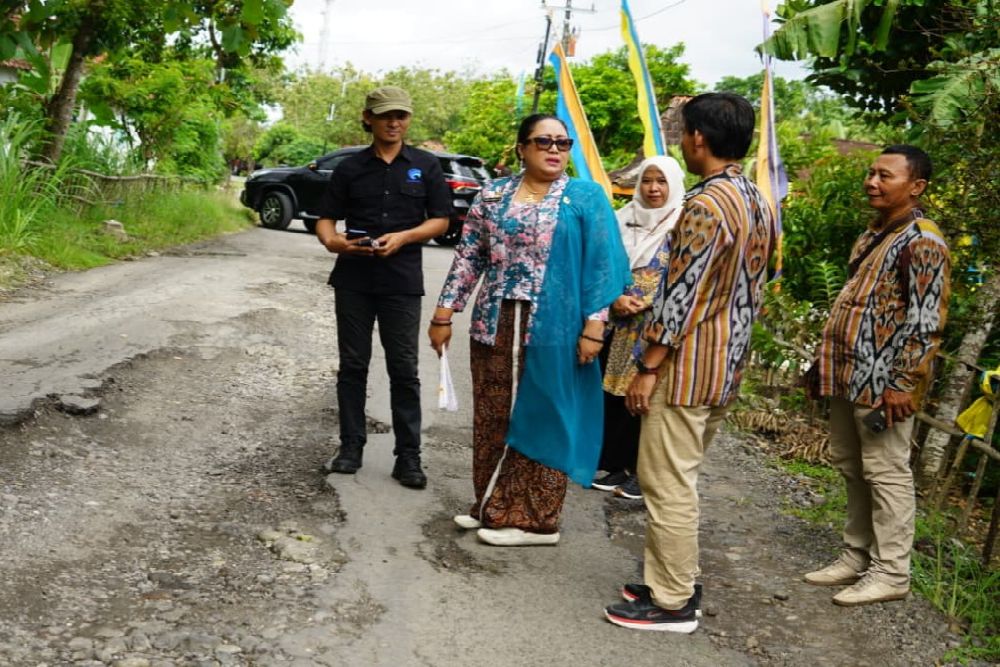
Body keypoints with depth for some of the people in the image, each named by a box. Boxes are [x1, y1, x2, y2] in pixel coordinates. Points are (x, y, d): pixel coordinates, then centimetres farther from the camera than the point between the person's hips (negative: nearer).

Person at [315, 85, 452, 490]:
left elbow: (440, 220, 3)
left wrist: (403, 237, -14)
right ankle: (351, 447, 18)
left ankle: (408, 456, 7)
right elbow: (326, 218, 7)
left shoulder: (425, 166, 4)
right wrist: (332, 241, -17)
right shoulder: (350, 168, 7)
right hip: (353, 280, 2)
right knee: (352, 365, 7)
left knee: (404, 370, 1)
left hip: (402, 281, -1)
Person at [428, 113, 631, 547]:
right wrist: (444, 314, 5)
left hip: (552, 329, -3)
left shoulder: (587, 198, -1)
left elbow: (602, 264, -5)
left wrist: (593, 325, -13)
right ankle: (494, 505, 25)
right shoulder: (493, 196, 7)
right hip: (495, 324, 4)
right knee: (493, 416, 10)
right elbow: (468, 257, 8)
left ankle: (535, 519, 14)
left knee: (541, 417, 4)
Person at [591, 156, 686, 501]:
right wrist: (614, 299, -8)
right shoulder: (624, 219, 11)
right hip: (619, 324, 4)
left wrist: (644, 303, -14)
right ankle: (616, 465, 18)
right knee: (613, 394, 6)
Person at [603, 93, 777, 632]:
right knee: (681, 478, 19)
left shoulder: (706, 205, -19)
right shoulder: (758, 203, 11)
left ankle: (672, 603, 9)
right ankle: (675, 581, 29)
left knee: (668, 484, 0)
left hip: (687, 367, -10)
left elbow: (681, 296, -21)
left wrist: (647, 367, -16)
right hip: (727, 366, 10)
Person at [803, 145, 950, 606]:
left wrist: (902, 383, -21)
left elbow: (926, 323, -18)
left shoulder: (923, 243, -12)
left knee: (885, 473, -1)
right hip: (848, 376, 9)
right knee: (851, 468, 15)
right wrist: (825, 363, 20)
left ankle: (891, 572, 9)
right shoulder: (872, 235, 16)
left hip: (882, 382, -9)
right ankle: (857, 555, 27)